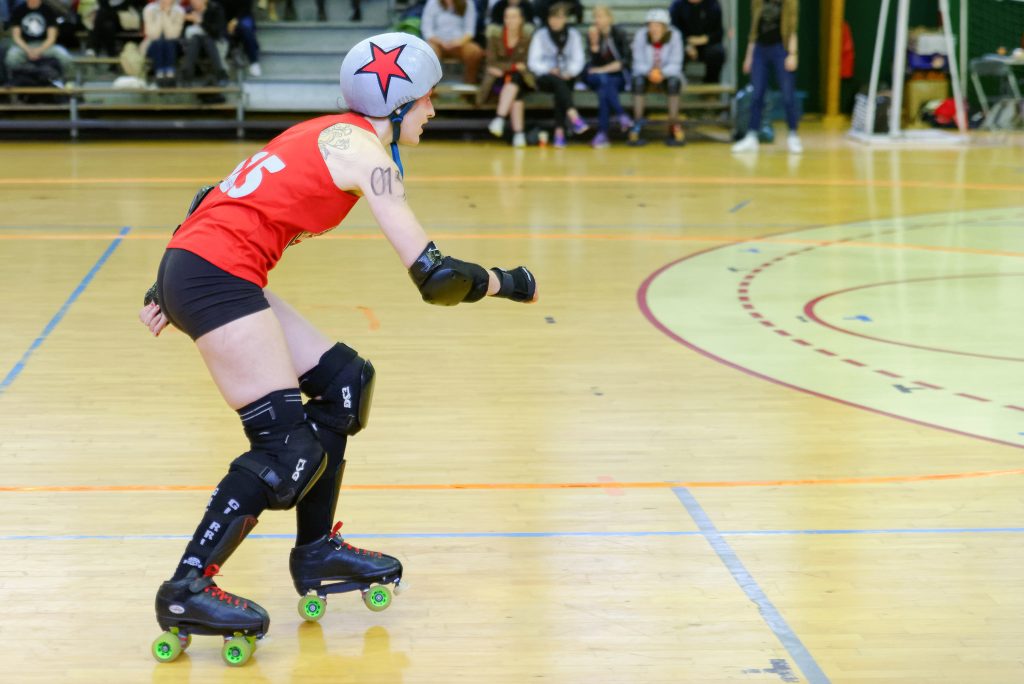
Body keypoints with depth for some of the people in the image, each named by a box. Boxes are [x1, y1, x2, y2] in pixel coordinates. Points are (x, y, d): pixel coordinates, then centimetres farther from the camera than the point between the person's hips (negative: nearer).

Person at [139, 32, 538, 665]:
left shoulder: (324, 135, 19)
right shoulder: (366, 154, -7)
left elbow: (217, 199, 22)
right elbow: (435, 278, -14)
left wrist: (167, 289, 25)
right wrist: (508, 284, 2)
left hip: (190, 265, 10)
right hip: (217, 275, -10)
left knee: (343, 381, 15)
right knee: (290, 446, -8)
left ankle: (316, 550, 21)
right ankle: (187, 591, -7)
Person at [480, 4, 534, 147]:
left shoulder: (528, 34, -6)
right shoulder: (495, 34, -7)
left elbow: (527, 63, -4)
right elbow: (492, 64, -8)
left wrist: (504, 68, -12)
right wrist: (515, 65, -17)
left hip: (520, 76, 0)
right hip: (498, 77, 0)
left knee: (513, 79, -36)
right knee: (515, 93, -32)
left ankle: (499, 118, -47)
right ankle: (518, 133, -44)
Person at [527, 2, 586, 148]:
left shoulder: (573, 35, 10)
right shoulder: (540, 36, 5)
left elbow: (579, 60, -1)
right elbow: (533, 62, -3)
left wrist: (570, 72, -21)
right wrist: (549, 70, -21)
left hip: (566, 77, 1)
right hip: (545, 77, -1)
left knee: (561, 87, -34)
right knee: (557, 81, -36)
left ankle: (559, 132, -43)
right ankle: (574, 117, -57)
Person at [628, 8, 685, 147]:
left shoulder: (674, 36, -15)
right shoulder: (641, 36, -13)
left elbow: (675, 64, -16)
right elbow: (638, 64, -12)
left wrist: (663, 73, -36)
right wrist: (649, 72, -34)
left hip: (668, 75, 0)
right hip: (646, 75, 0)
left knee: (674, 81, -34)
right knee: (638, 80, -33)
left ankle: (674, 125, -28)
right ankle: (637, 126, -31)